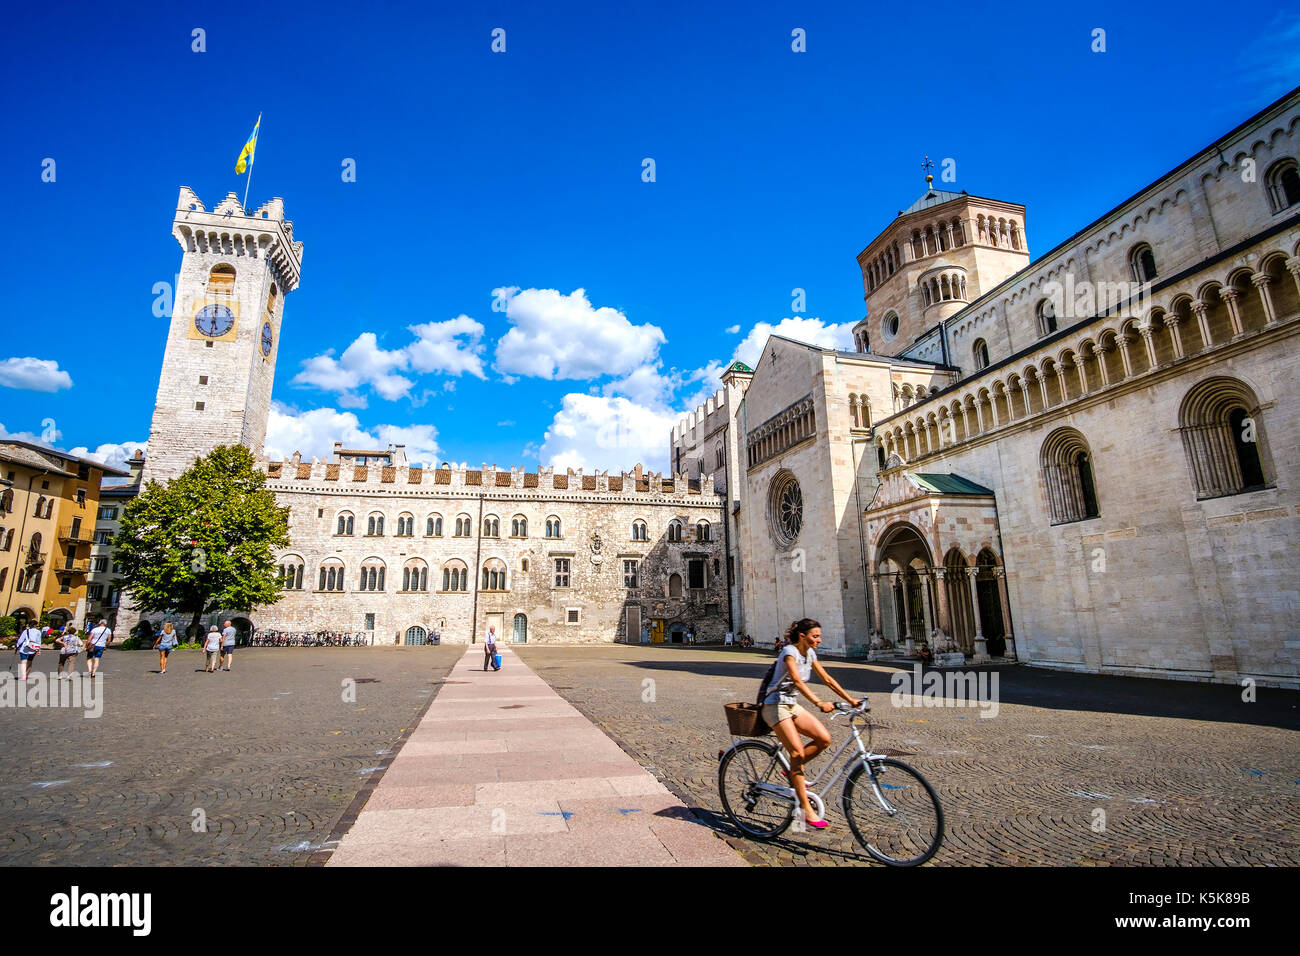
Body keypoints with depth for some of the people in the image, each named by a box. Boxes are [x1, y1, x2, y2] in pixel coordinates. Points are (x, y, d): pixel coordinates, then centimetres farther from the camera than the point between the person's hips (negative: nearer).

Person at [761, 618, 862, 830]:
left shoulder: (810, 653, 6)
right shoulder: (790, 652, -19)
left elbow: (827, 679, 11)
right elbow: (797, 681, -34)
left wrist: (850, 700, 6)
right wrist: (819, 703, -44)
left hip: (792, 705, 8)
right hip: (775, 706, -8)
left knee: (824, 738, -8)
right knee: (797, 752, -17)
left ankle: (793, 770, 11)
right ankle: (806, 810, -8)